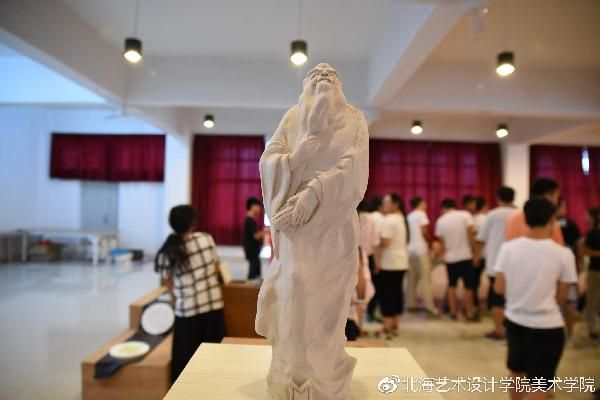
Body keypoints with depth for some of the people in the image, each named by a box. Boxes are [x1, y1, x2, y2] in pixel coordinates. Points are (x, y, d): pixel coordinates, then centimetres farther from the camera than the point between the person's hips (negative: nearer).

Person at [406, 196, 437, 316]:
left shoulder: (409, 216, 16)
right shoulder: (421, 214, -4)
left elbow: (408, 232, 13)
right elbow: (424, 232, -10)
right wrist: (427, 237, 7)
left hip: (410, 249, 7)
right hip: (420, 249, -7)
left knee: (412, 278, 10)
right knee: (425, 278, -7)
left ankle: (411, 304, 12)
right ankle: (429, 305, -11)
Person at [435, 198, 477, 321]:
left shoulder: (441, 221, 1)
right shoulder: (465, 215, -5)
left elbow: (442, 241, 6)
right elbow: (470, 234, -11)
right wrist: (472, 250, -1)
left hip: (450, 257, 2)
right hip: (465, 255, -2)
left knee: (452, 285, 15)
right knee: (468, 286, 8)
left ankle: (453, 312, 19)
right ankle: (470, 313, 13)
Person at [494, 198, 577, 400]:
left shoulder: (508, 248, -9)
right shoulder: (563, 254, -13)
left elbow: (499, 288, -2)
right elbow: (561, 298, -5)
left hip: (514, 321, 3)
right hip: (547, 327, -3)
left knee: (517, 374, 24)